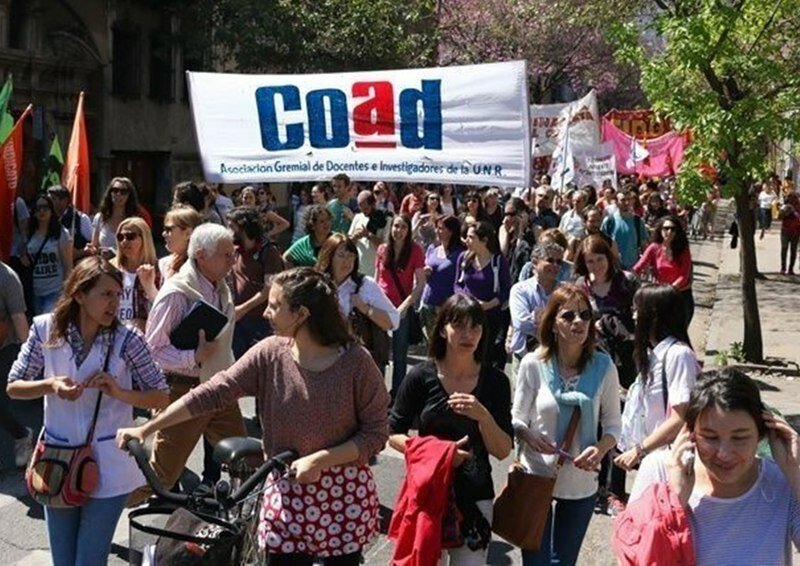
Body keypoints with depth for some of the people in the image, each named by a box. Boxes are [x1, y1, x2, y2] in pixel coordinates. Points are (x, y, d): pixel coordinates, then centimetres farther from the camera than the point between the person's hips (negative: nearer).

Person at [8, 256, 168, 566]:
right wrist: (50, 385, -17)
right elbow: (13, 387, 2)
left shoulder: (128, 339, -12)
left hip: (108, 467, -2)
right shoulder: (45, 329, -6)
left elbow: (161, 397, -6)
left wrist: (119, 392, -22)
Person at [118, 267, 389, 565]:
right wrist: (146, 428, -11)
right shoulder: (269, 354, -7)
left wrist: (320, 459, -21)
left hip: (345, 495, -2)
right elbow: (213, 393, -8)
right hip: (287, 494, 2)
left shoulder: (355, 361, -15)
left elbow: (375, 433, -10)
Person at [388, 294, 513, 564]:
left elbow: (503, 451, -4)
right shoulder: (422, 376, -8)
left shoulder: (495, 380, -3)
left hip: (475, 498, 1)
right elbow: (393, 435, -3)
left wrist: (483, 416, -21)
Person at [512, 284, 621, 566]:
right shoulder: (533, 364, -11)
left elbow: (613, 423, 0)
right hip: (536, 477, -2)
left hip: (581, 483, 2)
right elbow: (517, 419, -3)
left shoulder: (603, 366, -7)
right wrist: (530, 437, -24)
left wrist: (600, 450, -19)